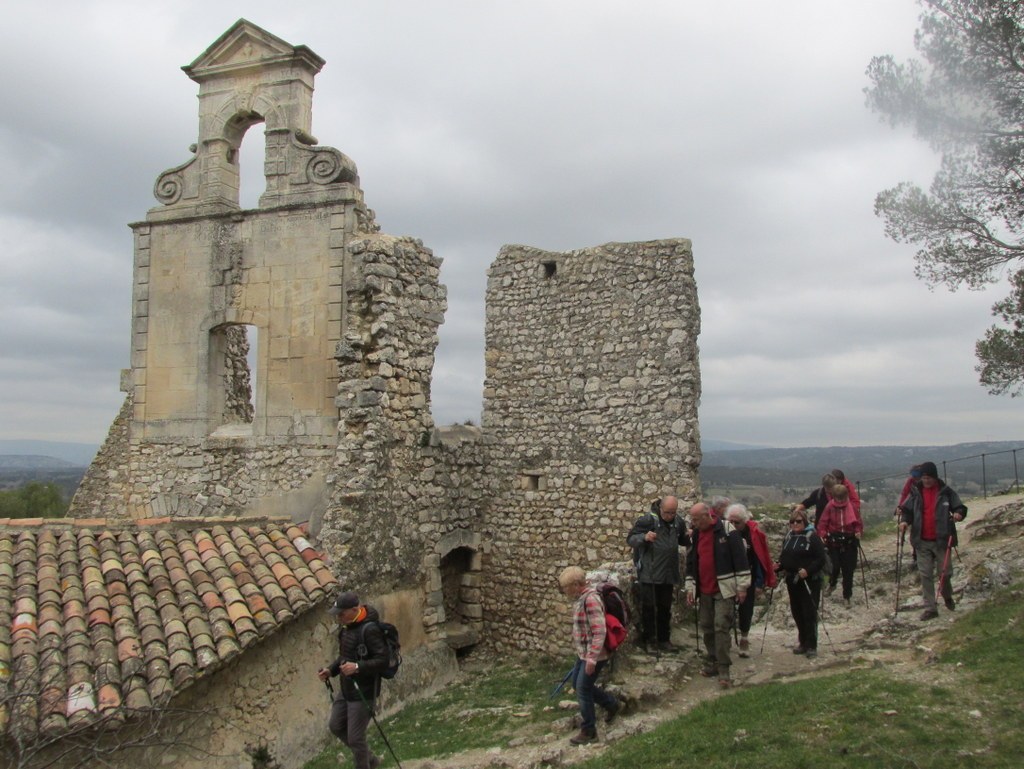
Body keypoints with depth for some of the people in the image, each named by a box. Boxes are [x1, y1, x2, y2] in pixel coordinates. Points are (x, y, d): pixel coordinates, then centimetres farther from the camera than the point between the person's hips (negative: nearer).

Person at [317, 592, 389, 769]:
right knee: (336, 726, 20)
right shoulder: (345, 626, 5)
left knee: (355, 738, -1)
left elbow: (383, 660, -25)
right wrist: (331, 670, 3)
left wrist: (358, 667, -34)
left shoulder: (369, 629, -23)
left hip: (363, 692, -10)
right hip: (346, 688, 10)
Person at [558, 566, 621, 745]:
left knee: (583, 690, -1)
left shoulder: (591, 600, -25)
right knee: (577, 684, 20)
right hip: (583, 653, 10)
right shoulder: (581, 598, 5)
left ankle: (588, 732, 14)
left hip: (594, 655, -10)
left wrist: (592, 658, -28)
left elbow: (599, 632, -28)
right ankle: (612, 704, 35)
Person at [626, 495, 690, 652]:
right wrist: (644, 537, -32)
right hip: (648, 573, -5)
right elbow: (630, 539, -12)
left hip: (668, 574, 5)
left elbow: (682, 541, 20)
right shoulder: (648, 519, -13)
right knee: (648, 607, 1)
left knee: (665, 608, 13)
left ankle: (663, 639, 24)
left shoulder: (678, 522, 5)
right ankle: (647, 640, 12)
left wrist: (690, 537, -3)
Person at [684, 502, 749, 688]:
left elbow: (740, 558, -12)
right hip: (705, 591, 7)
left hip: (724, 589, -7)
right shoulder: (697, 534, 11)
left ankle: (723, 670, -8)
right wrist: (690, 587, 16)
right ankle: (712, 662, 25)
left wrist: (742, 586, -12)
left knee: (722, 627, -11)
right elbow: (691, 562, 19)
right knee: (707, 627, 11)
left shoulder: (727, 531, -11)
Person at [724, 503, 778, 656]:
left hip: (748, 579, -1)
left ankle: (744, 640, 23)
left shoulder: (753, 533, -11)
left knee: (746, 609, 6)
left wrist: (760, 583, -9)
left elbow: (760, 558, -8)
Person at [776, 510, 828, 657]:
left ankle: (811, 645, 2)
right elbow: (784, 556, 20)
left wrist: (808, 571, -24)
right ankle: (803, 642, 22)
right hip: (792, 581, 6)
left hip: (810, 581, -6)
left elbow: (821, 559, -12)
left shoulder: (812, 536, -9)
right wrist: (780, 565, 0)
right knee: (797, 613, 11)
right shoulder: (788, 537, 11)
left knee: (810, 613, -5)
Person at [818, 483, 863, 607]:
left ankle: (847, 595, 15)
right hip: (833, 541, -1)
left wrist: (858, 531, -15)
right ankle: (832, 584, 27)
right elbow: (823, 523, -2)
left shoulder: (851, 506, -2)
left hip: (849, 541, 1)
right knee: (834, 566, -6)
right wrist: (823, 534, -17)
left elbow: (858, 522, 4)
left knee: (848, 570, 2)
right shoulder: (830, 507, -4)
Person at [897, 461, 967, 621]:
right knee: (925, 575, 1)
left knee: (945, 572, 4)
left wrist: (959, 514, -19)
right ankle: (930, 608, 6)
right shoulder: (916, 493, 5)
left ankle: (947, 596, 37)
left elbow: (960, 507, 4)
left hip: (941, 540, -2)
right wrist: (904, 521, -8)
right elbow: (907, 510, 12)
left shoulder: (946, 492, -1)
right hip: (922, 542, 2)